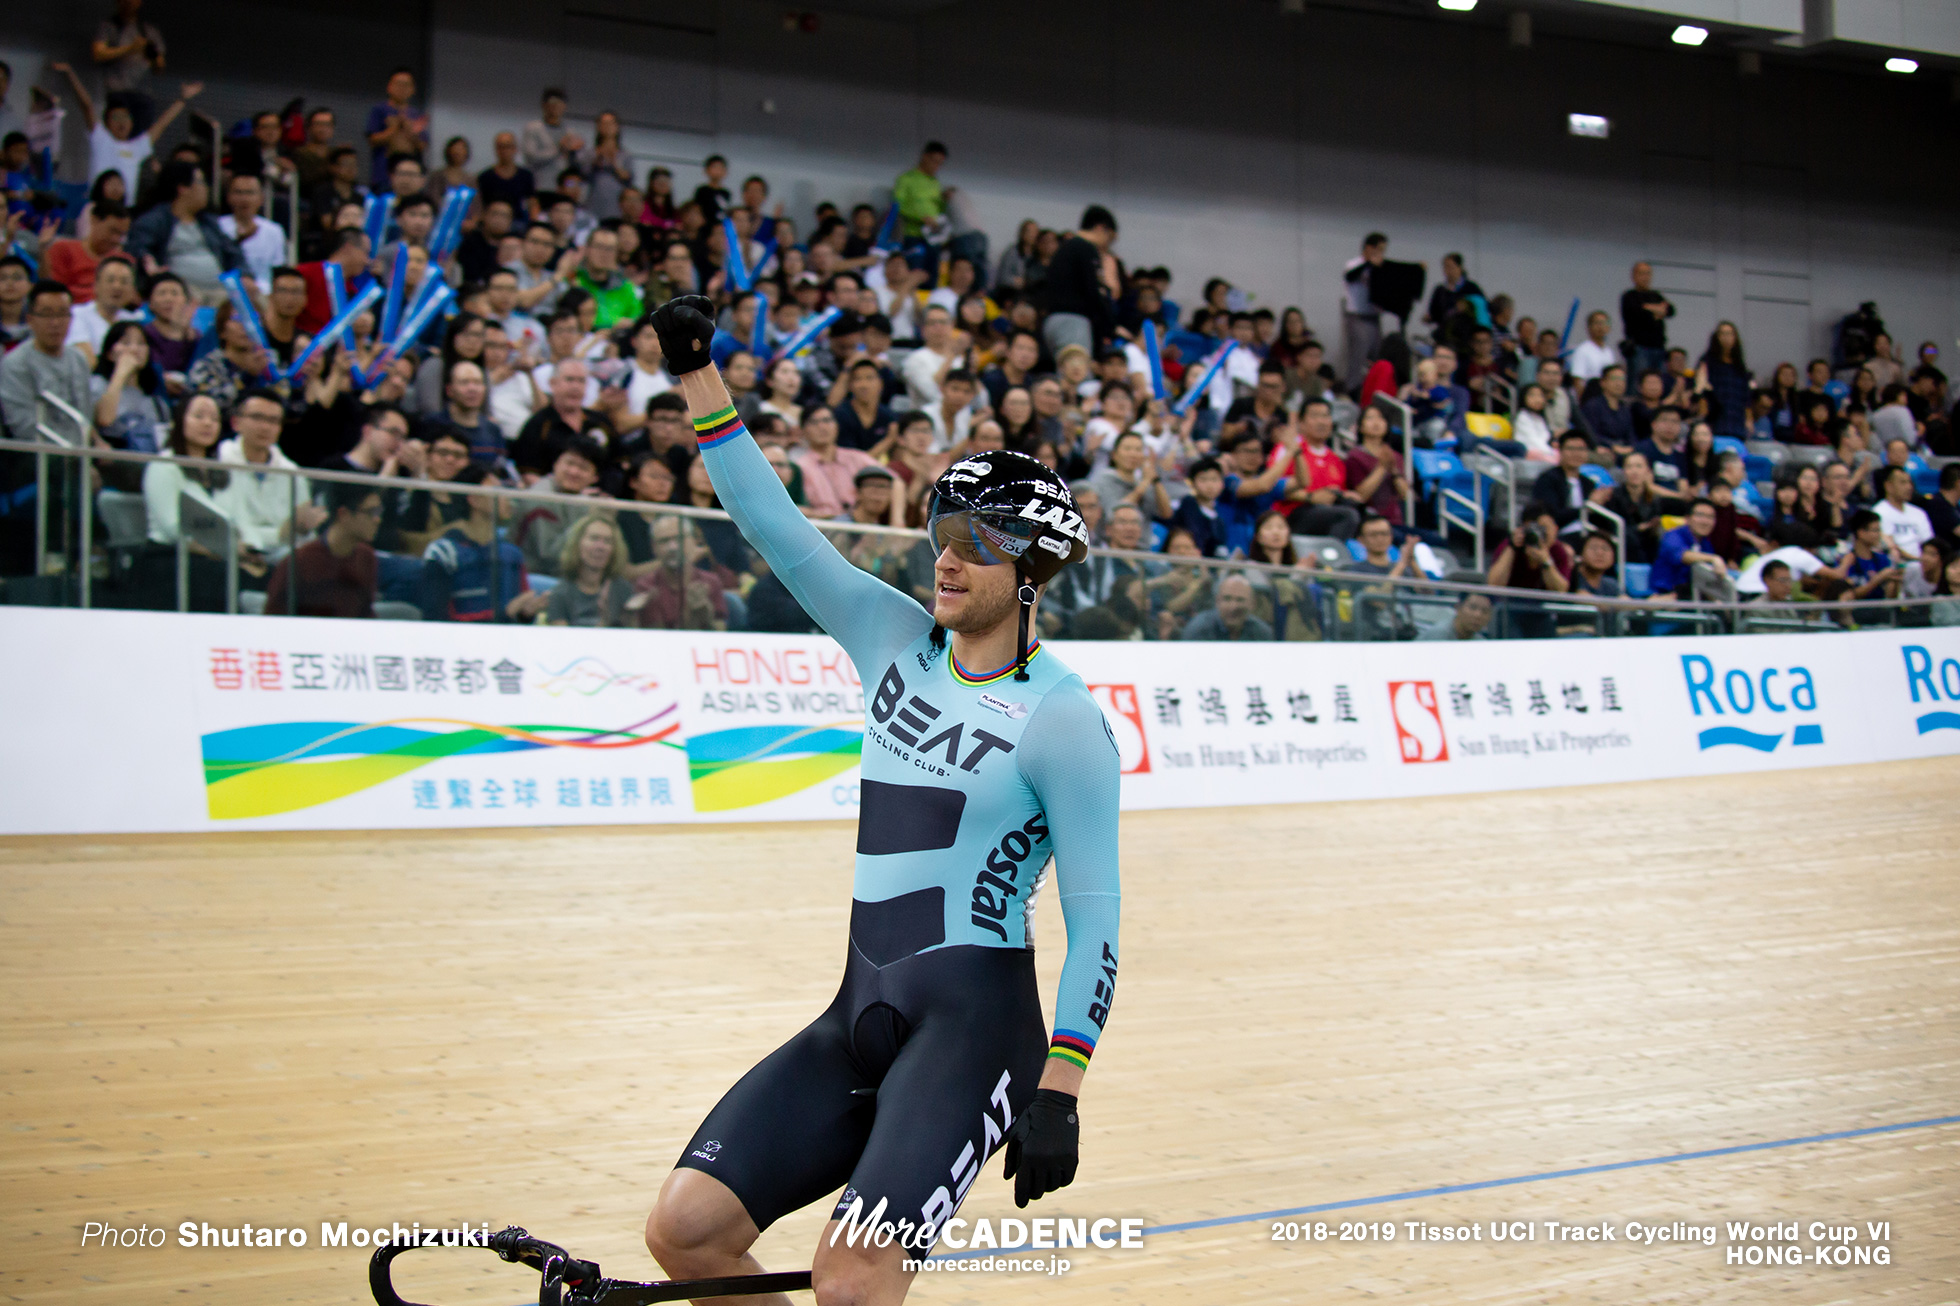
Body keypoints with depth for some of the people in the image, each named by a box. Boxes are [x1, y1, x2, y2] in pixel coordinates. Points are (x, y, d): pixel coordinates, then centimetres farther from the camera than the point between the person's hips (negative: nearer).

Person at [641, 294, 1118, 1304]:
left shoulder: (1063, 719, -7)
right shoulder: (896, 639, 10)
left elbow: (1094, 921, -9)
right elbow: (776, 526, 8)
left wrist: (1059, 1092, -15)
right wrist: (697, 375, 2)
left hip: (975, 1015, -6)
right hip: (860, 1012, 6)